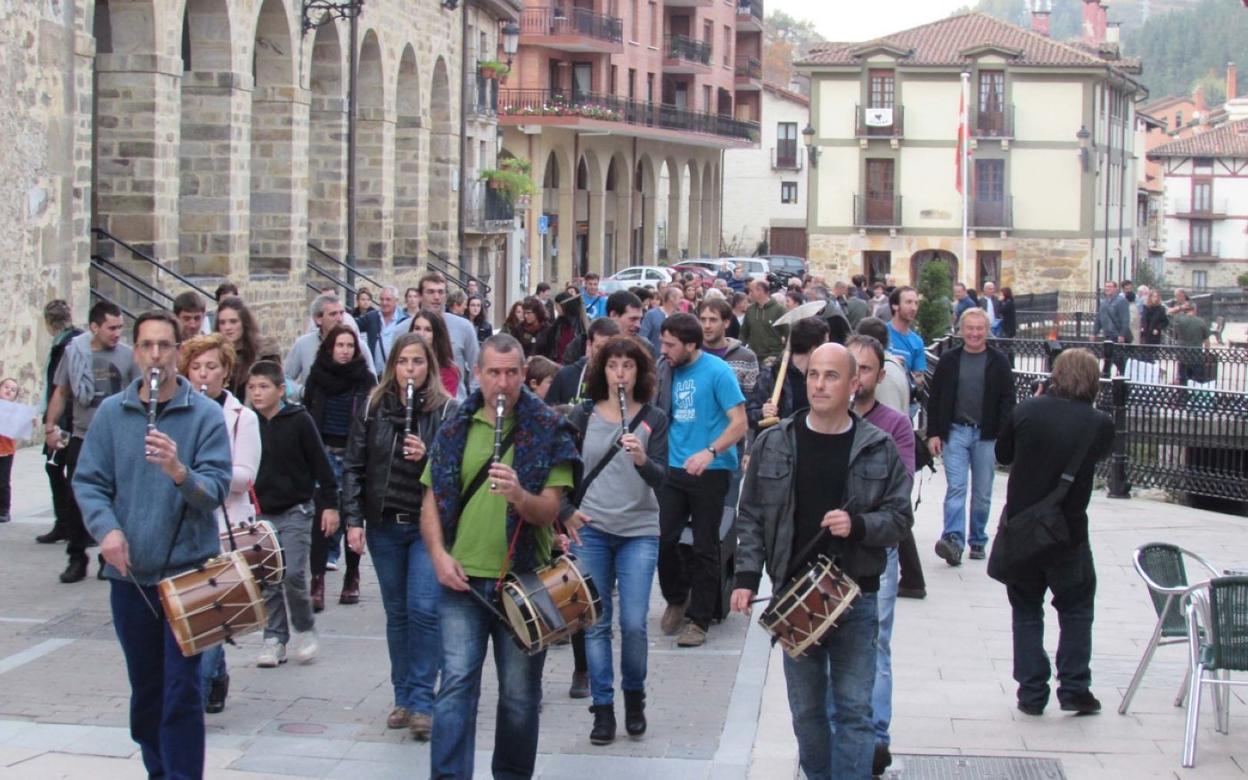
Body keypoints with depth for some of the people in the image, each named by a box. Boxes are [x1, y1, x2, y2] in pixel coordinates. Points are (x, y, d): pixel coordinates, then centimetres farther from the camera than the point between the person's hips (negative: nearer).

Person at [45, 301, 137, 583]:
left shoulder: (127, 355, -2)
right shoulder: (74, 352, 0)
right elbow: (61, 392, 7)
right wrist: (50, 425, 1)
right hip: (82, 438, 1)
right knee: (76, 501, 2)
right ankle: (76, 559, 12)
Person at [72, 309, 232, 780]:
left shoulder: (205, 414, -6)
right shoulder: (111, 412, 2)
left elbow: (216, 488, -14)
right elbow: (88, 482, 2)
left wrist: (179, 472, -34)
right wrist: (106, 528, -15)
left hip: (188, 569, -3)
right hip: (129, 572, 3)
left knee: (182, 691, -5)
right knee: (145, 687, 15)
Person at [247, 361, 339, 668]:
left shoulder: (299, 420, -7)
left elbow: (320, 465, -3)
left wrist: (330, 504, -4)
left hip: (295, 512, -4)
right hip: (260, 513, 4)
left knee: (293, 575, -11)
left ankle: (305, 630, 10)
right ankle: (275, 639, 14)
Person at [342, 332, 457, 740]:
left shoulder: (446, 410, -4)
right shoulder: (371, 407, 4)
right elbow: (353, 465, 5)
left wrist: (428, 456, -22)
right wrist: (353, 519, -1)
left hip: (429, 524, -3)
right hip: (384, 524, 3)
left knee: (424, 609, -11)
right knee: (397, 612, 10)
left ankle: (421, 701, -5)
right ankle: (403, 698, 19)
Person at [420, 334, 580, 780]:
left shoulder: (547, 430, -1)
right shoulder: (455, 429, 7)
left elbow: (549, 511, -7)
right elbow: (431, 500, 10)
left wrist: (519, 496, -28)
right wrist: (439, 554, -6)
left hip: (524, 576, -1)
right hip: (462, 577, 1)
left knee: (520, 692, 7)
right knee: (457, 683, -7)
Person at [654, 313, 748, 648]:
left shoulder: (717, 372, -11)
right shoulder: (667, 371, 5)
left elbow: (739, 424, -13)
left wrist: (710, 452, -26)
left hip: (711, 470, -5)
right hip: (674, 468, 5)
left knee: (705, 547, 3)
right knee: (662, 538, 1)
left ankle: (698, 620, 12)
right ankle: (677, 598, 26)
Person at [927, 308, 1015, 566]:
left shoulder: (999, 361, 1)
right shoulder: (949, 360, 4)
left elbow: (1007, 400, 0)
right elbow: (935, 398, 6)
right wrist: (933, 433, 0)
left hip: (986, 434, 0)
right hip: (955, 431, 0)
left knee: (983, 492, 8)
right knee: (955, 488, -10)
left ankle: (977, 541, 19)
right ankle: (953, 540, -20)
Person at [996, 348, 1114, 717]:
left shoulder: (1026, 411, -10)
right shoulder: (1100, 424, -11)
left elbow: (1002, 456, 4)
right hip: (1068, 531, -1)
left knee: (1026, 611, 14)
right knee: (1076, 610, 16)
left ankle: (1032, 693, 11)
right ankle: (1074, 689, 12)